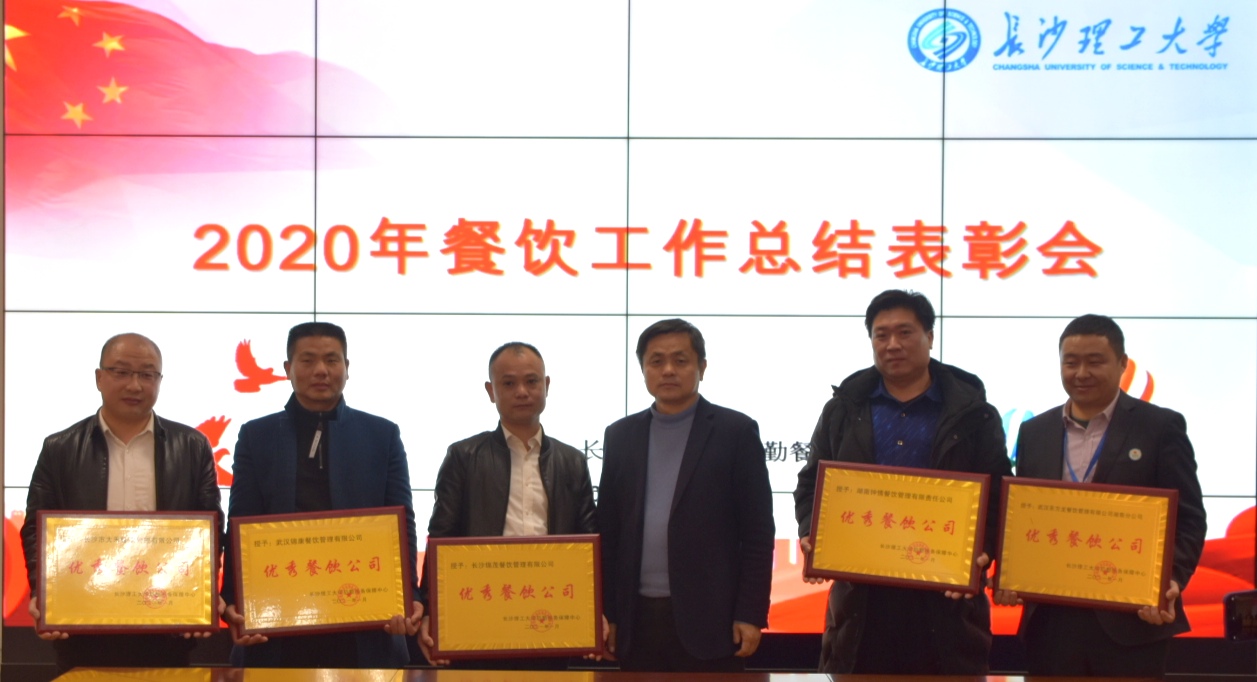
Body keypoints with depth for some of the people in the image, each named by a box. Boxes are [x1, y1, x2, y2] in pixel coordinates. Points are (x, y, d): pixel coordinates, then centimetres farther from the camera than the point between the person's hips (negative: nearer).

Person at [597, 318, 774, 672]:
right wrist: (605, 613, 6)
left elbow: (757, 531, -3)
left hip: (708, 617, -3)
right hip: (636, 619, 3)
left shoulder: (736, 431, 0)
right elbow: (608, 530, 11)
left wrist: (750, 614, -8)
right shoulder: (620, 436, 11)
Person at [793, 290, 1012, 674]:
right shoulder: (844, 409, 12)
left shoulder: (972, 413, 6)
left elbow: (998, 495, 4)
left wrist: (983, 552, -14)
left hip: (945, 597, -1)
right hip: (861, 597, 2)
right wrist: (811, 535, -5)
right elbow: (811, 484, 14)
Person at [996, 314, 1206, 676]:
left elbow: (1187, 520, -2)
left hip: (1131, 620, -3)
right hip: (1050, 619, 4)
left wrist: (1171, 581, -19)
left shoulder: (1161, 427, 1)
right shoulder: (1034, 432, 12)